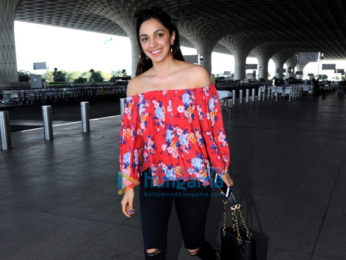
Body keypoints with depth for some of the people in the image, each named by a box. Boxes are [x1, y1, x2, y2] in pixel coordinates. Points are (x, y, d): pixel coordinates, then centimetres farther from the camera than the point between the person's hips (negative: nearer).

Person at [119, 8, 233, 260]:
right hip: (153, 178, 2)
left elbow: (213, 124, -2)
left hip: (194, 174, -2)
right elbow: (130, 135, 2)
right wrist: (129, 184, 3)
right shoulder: (136, 85, 0)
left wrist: (222, 168, 5)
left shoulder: (197, 74, -7)